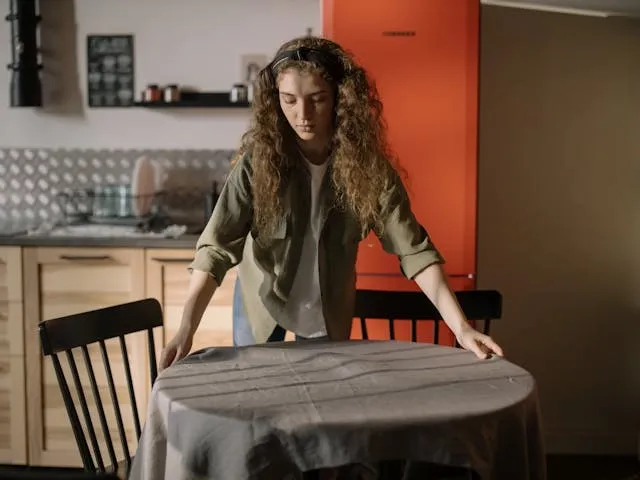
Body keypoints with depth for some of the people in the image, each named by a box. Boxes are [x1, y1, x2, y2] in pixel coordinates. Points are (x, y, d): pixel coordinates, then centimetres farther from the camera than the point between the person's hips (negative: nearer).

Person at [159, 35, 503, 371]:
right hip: (262, 301, -1)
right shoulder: (257, 159, -23)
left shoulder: (368, 165, -20)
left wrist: (460, 327, -28)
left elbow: (413, 248, -20)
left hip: (328, 310, 1)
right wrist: (186, 329, -38)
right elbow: (217, 245, -27)